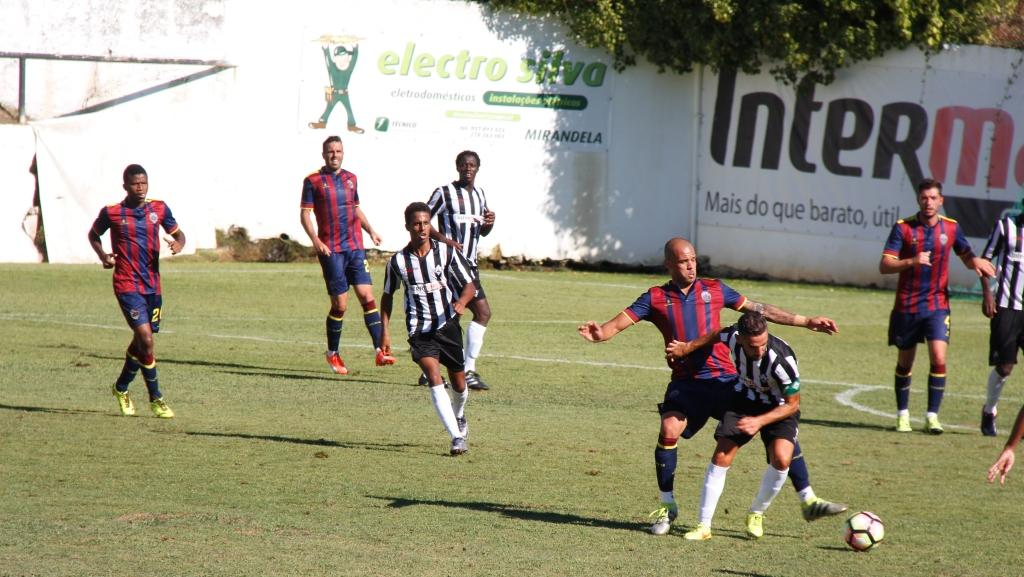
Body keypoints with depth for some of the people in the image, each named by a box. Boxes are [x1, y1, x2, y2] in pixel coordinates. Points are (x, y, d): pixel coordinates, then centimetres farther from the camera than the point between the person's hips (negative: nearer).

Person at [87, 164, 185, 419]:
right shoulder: (111, 213, -5)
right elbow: (93, 234, 12)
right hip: (127, 285, -5)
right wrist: (102, 255, -6)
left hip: (152, 285, 5)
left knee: (141, 341, 15)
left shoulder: (159, 208, 2)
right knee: (146, 338, -15)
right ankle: (156, 399, -6)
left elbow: (177, 233, 12)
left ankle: (121, 388, 38)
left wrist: (178, 244, -11)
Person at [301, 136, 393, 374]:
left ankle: (379, 351, -11)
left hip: (355, 247, 4)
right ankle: (332, 353, 14)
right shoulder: (313, 181, 0)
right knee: (340, 304, -4)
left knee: (367, 296, -7)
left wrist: (370, 230, 14)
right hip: (331, 250, -4)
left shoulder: (350, 178, 14)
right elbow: (305, 214, -3)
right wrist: (315, 240, -16)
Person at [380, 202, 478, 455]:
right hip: (420, 330, -1)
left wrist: (461, 302, -24)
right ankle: (457, 437, -25)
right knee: (434, 378, -21)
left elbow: (468, 285, -2)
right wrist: (385, 332, 7)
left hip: (448, 324, 1)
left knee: (458, 382, 11)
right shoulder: (398, 261, -4)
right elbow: (387, 295, 12)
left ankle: (459, 417, 46)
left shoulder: (447, 252, -6)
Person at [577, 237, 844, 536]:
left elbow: (759, 310, 15)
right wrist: (599, 333, -28)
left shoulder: (713, 289, 9)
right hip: (686, 382, -2)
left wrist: (806, 321, 14)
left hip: (726, 379, 2)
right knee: (669, 431, -26)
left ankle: (809, 502, 6)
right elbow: (619, 323, -5)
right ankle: (667, 507, -7)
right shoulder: (656, 298, 5)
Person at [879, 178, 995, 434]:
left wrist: (976, 262, -8)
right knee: (904, 363, 9)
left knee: (939, 359, -15)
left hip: (937, 305, 1)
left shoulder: (951, 228, 2)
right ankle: (902, 414, 25)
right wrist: (912, 261, -29)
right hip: (907, 306, -1)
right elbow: (884, 266, -12)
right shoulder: (903, 228, -6)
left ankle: (932, 416, -8)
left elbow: (967, 257, 16)